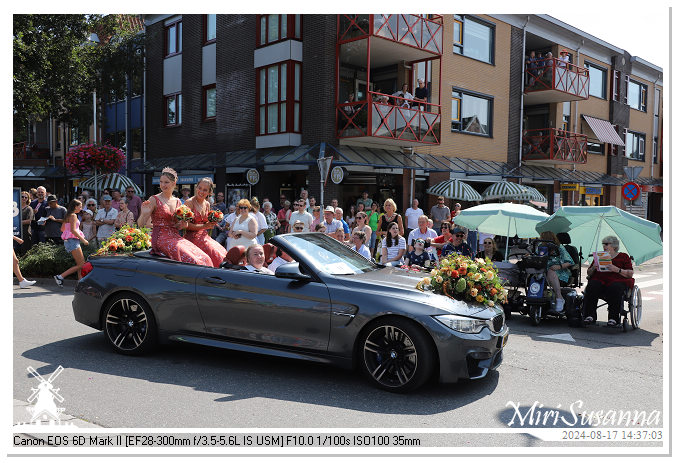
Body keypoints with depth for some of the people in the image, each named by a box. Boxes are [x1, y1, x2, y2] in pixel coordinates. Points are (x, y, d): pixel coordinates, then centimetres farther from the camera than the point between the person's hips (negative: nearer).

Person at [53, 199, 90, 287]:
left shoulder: (68, 216, 16)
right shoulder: (73, 215, -11)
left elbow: (62, 229, 23)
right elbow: (73, 230, -20)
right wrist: (83, 239, -16)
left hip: (68, 241, 10)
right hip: (72, 241, -10)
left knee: (81, 264, 8)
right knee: (81, 265, -9)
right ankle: (60, 277, -10)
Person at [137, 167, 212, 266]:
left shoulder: (178, 202, 13)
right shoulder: (154, 200, -1)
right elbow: (141, 224, -5)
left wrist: (183, 225, 1)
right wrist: (144, 213, -25)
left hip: (175, 237, 5)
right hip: (161, 238, -5)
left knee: (204, 258, -14)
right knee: (190, 259, -26)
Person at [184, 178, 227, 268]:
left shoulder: (207, 204, 12)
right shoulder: (189, 202, -8)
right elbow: (186, 225, -13)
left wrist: (211, 224, 3)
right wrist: (204, 226, -17)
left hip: (204, 236, 7)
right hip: (192, 237, -7)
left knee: (222, 254, -8)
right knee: (215, 253, -21)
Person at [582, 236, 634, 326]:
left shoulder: (623, 256, 17)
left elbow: (630, 274, 4)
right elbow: (588, 273, 23)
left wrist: (616, 269, -12)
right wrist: (593, 268, 0)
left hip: (617, 280, -2)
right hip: (599, 280, 3)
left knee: (615, 288, -38)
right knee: (591, 287, -32)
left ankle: (613, 318, -35)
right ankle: (590, 316, -34)